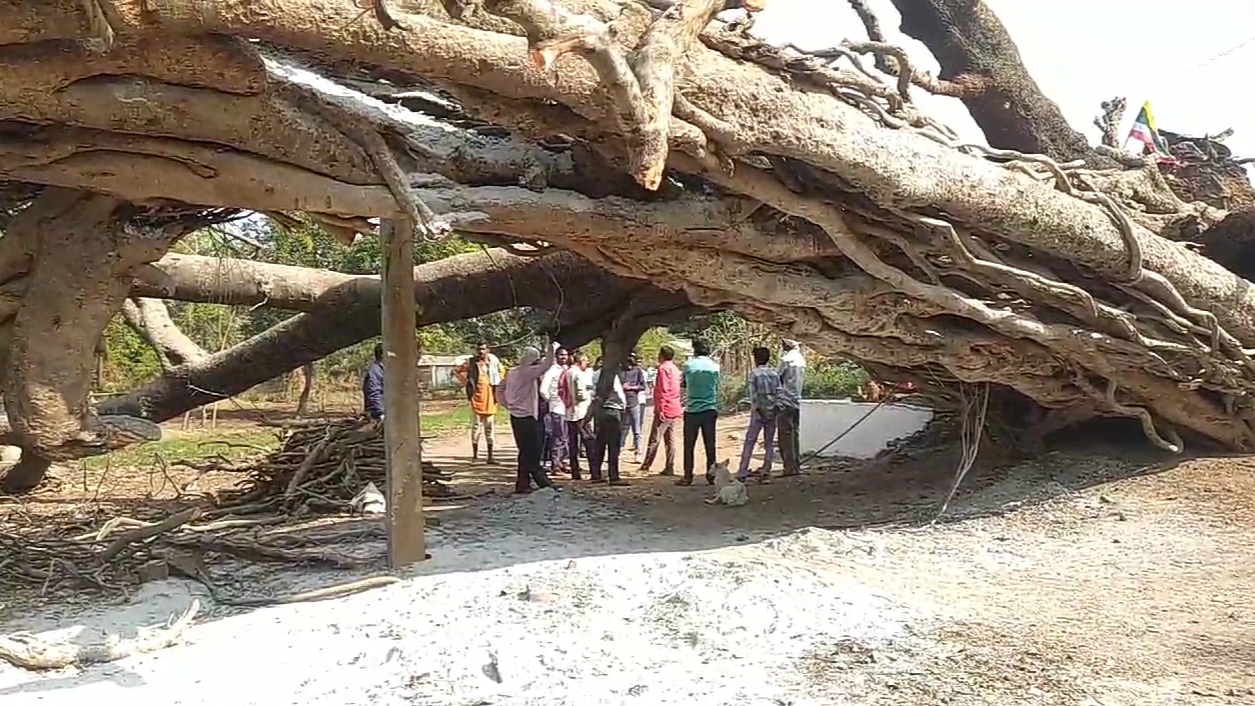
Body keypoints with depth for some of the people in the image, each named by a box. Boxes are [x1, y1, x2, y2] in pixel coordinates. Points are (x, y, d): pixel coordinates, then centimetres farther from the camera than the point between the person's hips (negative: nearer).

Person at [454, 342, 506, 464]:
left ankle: (490, 456, 13)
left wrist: (498, 385, 9)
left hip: (490, 398, 2)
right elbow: (458, 371, 5)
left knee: (490, 426, 7)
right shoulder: (472, 363, -3)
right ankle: (475, 455, 7)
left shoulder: (493, 361, 3)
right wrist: (466, 383, -1)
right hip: (477, 397, -2)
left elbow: (500, 371, 20)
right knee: (477, 424, -2)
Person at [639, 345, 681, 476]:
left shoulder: (663, 368, -10)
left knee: (654, 439, -6)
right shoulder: (675, 369, 17)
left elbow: (662, 390, -17)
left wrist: (660, 409, -18)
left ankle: (646, 466, -4)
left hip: (664, 410, -8)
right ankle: (669, 468, 7)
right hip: (675, 410, 9)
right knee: (670, 440, 8)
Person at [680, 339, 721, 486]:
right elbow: (717, 388, 10)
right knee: (710, 444, 7)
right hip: (710, 409, 2)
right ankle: (711, 475, 9)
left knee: (689, 445, 4)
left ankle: (688, 477, 3)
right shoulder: (715, 366, 2)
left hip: (692, 409, -2)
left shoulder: (689, 365, -4)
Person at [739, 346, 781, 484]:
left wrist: (757, 409, -7)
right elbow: (779, 392, 3)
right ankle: (766, 474, 7)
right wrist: (776, 408, 7)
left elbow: (753, 394, -11)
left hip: (759, 412, -4)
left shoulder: (754, 373, -5)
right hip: (773, 412, 4)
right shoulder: (775, 373, 6)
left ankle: (742, 474, -4)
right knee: (769, 443, 9)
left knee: (749, 442, 0)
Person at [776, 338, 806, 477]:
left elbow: (777, 378, -6)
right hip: (797, 402, 7)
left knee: (785, 435, -5)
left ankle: (789, 467, -7)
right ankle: (797, 465, 13)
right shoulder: (801, 360, 10)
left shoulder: (786, 359, -12)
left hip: (784, 402, -7)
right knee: (794, 435, 11)